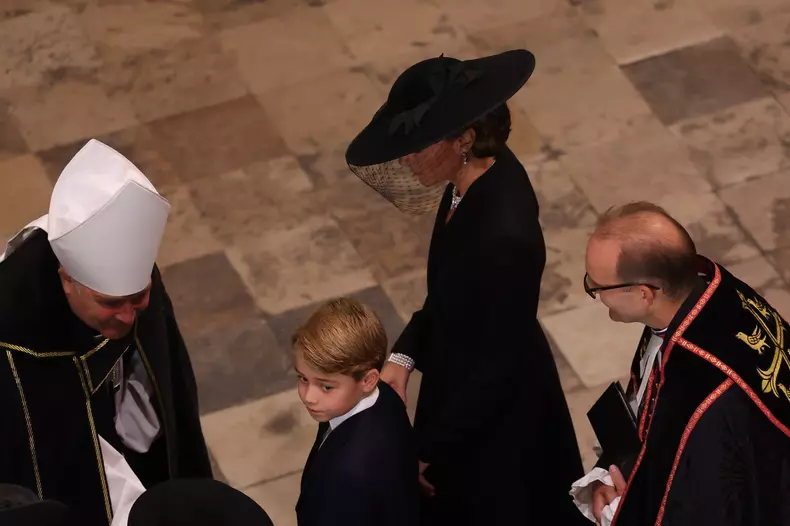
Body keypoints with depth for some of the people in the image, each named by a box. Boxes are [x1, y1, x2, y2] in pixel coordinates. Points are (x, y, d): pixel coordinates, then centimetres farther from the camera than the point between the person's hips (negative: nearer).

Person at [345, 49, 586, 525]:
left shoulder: (505, 235, -36)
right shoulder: (479, 174, -10)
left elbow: (499, 365, -25)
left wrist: (429, 451, -15)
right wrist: (404, 356, -3)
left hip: (495, 415, -8)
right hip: (462, 383, 8)